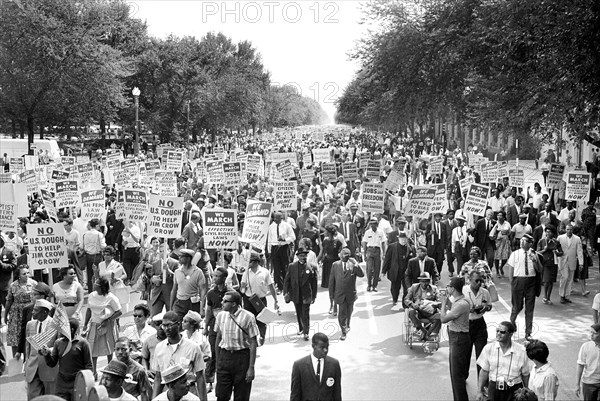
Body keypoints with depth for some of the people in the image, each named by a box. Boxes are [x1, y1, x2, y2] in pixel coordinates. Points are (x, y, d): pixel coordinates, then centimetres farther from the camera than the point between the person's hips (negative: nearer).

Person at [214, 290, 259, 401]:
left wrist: (251, 367, -11)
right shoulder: (221, 315, 3)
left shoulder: (248, 317, -11)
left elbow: (253, 343, -9)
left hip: (242, 357, -3)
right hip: (224, 356, 4)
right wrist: (217, 361, 13)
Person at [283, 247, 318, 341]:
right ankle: (301, 328, 34)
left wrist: (314, 296, 2)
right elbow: (287, 280, 3)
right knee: (299, 313, 16)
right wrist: (286, 292, -6)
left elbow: (314, 283, 1)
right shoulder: (292, 266, 1)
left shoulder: (312, 267, -4)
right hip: (295, 294, 3)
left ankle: (306, 332, 3)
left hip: (306, 295, -2)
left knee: (305, 314, -5)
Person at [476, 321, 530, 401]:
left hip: (514, 391, -1)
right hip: (494, 388, 1)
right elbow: (484, 371, 3)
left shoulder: (521, 351, -8)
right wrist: (480, 391, 3)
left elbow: (525, 375, 1)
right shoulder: (488, 348, -4)